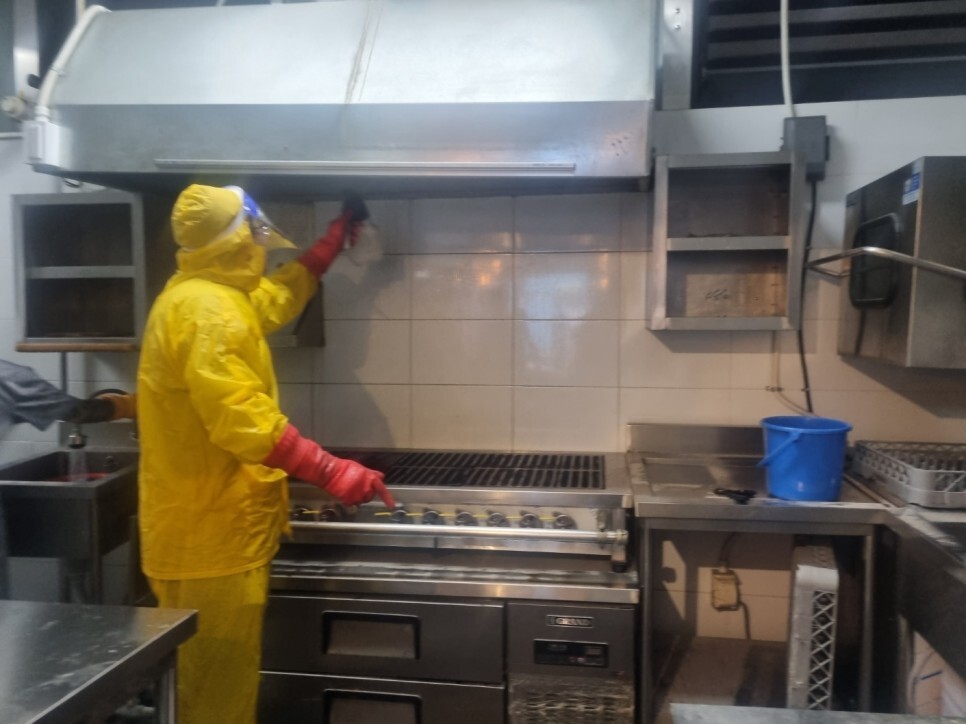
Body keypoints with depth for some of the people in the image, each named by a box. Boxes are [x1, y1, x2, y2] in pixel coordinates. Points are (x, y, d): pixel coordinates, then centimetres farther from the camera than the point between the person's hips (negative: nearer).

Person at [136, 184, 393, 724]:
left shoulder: (212, 294, 12)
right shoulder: (207, 310, -22)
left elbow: (281, 296, 27)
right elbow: (243, 420, -31)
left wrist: (337, 236, 30)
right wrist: (334, 472, -32)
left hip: (209, 527, 11)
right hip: (211, 535, -11)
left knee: (217, 678, 23)